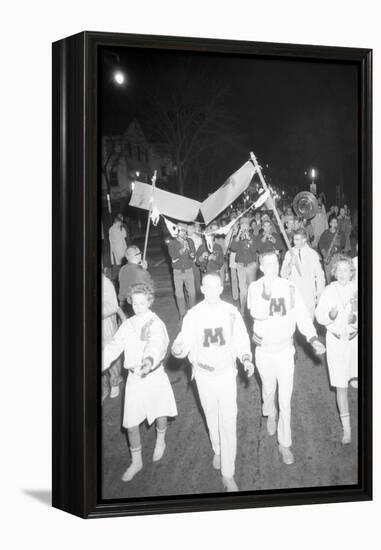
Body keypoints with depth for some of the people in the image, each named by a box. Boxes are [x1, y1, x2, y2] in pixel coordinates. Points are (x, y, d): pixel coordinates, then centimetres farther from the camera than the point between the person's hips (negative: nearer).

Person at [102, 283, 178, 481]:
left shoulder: (156, 324, -14)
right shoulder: (128, 325, 3)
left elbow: (156, 345, -34)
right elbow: (114, 346, 0)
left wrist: (150, 360, -55)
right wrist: (102, 364, -16)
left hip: (154, 374, -3)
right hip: (134, 377, 3)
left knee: (160, 413, 17)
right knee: (131, 422, 5)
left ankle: (160, 441, 50)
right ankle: (136, 462, 23)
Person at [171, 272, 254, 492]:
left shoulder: (231, 312, -9)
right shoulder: (193, 315, -10)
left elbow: (241, 338, 1)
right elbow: (185, 341, -12)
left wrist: (246, 358, -15)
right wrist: (178, 349, -35)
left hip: (226, 372, -1)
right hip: (204, 374, 1)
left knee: (228, 423, -6)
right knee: (212, 419, 19)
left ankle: (228, 474, 0)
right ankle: (218, 451, 47)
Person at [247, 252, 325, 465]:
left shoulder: (290, 288, -11)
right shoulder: (255, 288, -14)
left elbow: (301, 314, -6)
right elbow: (257, 314, -28)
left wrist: (313, 338, -16)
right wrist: (266, 293, -41)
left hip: (285, 349, 0)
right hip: (264, 350, 0)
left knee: (286, 399, -1)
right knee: (269, 389, 23)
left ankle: (285, 444, 11)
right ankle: (270, 413, 56)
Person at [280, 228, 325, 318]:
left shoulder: (313, 254, 0)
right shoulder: (289, 254, 4)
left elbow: (320, 275, 6)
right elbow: (283, 275, 2)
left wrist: (319, 294, 5)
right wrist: (291, 264, -15)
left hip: (309, 295, -1)